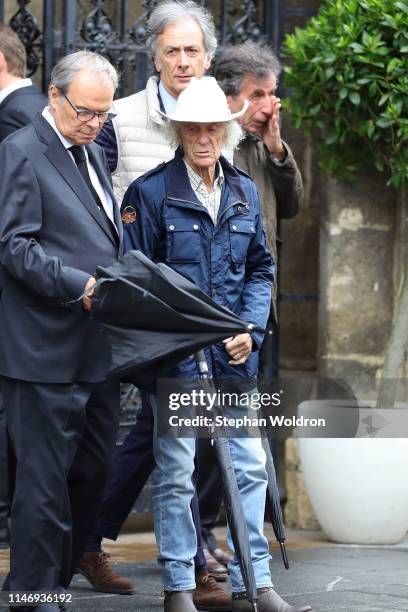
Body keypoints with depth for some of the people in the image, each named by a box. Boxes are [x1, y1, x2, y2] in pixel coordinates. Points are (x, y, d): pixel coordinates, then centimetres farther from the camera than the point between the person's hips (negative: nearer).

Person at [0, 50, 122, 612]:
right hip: (47, 350, -9)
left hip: (98, 349, 9)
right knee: (46, 477, -3)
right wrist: (79, 286, -22)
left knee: (93, 472, 12)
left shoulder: (92, 154, 18)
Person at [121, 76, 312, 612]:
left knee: (250, 467, 5)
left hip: (234, 353, 5)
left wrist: (251, 327, 1)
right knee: (176, 472, -1)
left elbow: (260, 268, 16)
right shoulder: (149, 192, -4)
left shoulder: (244, 191, 11)